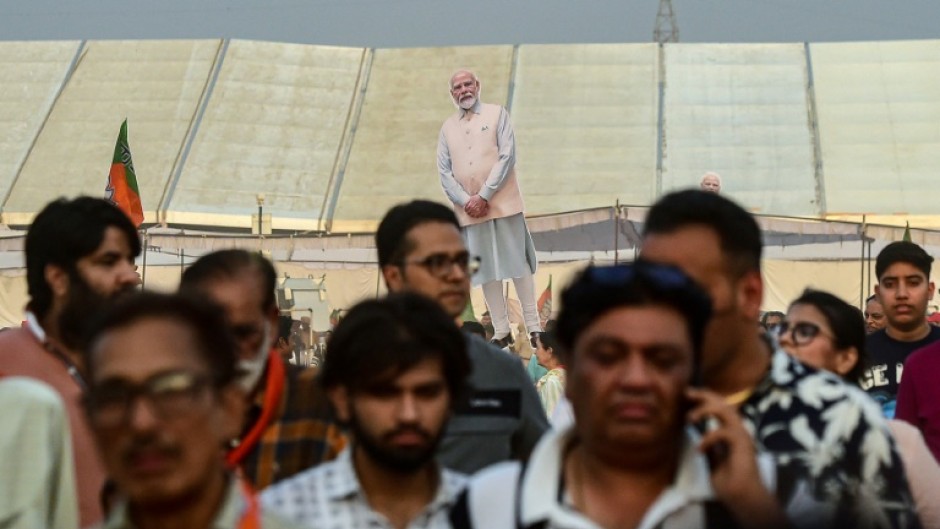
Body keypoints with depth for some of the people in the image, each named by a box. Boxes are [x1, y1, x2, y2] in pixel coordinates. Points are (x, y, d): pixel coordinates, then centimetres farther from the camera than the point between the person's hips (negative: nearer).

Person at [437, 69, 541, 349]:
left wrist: (483, 196, -13)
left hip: (502, 203, -3)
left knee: (517, 262, -1)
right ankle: (501, 331, 6)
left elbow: (507, 156, -6)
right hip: (468, 208, 3)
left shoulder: (497, 114, 3)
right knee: (486, 270, 3)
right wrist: (466, 201, -10)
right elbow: (444, 171, 6)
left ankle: (533, 326, 2)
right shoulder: (448, 127, 12)